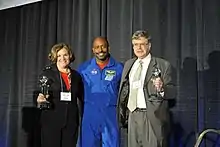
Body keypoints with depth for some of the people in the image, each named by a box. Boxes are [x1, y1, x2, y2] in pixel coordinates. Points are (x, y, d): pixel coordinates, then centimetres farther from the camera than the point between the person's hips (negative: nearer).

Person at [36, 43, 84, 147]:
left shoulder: (76, 76, 11)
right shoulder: (47, 73, 2)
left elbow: (82, 98, 17)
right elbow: (40, 95, 2)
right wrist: (40, 100, -20)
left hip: (71, 122, 3)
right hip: (51, 121, -3)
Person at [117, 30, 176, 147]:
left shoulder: (163, 65, -1)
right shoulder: (128, 64, 16)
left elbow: (172, 92, -4)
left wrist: (161, 88, -24)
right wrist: (123, 113, 15)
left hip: (153, 117, -5)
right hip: (132, 116, 5)